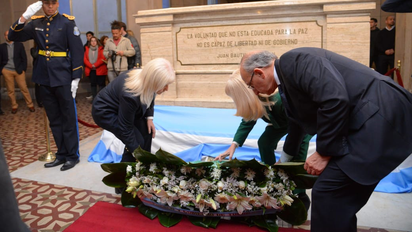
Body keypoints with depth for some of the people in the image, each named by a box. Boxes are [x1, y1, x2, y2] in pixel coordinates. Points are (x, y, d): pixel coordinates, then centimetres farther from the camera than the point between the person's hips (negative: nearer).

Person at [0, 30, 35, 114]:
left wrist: (23, 69, -3)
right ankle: (14, 106, 17)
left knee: (24, 88, 0)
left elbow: (24, 58, 4)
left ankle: (30, 105, 10)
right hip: (7, 71, 2)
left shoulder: (19, 45, 4)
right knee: (10, 90, 6)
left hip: (19, 70, -1)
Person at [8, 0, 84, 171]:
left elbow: (77, 50, -8)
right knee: (54, 119, 11)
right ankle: (62, 154, 23)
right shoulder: (36, 23, 8)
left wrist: (76, 78, -12)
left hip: (63, 77, -5)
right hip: (44, 79, 5)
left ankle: (72, 155, 13)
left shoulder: (67, 22, -5)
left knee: (68, 118, 2)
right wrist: (24, 17, -10)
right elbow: (13, 37, 5)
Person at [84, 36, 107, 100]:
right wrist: (91, 66, -10)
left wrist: (95, 65, -13)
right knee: (93, 84, 6)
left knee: (101, 84, -3)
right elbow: (85, 59, 4)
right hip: (91, 70, 3)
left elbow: (103, 58, -9)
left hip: (100, 70, -3)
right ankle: (94, 98, 11)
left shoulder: (101, 49, 2)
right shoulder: (87, 49, 12)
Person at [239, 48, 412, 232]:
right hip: (373, 119, 10)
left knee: (328, 193, -8)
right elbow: (298, 122, 33)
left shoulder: (292, 60, -11)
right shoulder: (289, 73, 19)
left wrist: (323, 153, -14)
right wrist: (284, 161, 45)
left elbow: (335, 99, -26)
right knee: (339, 197, 14)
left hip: (380, 116, -10)